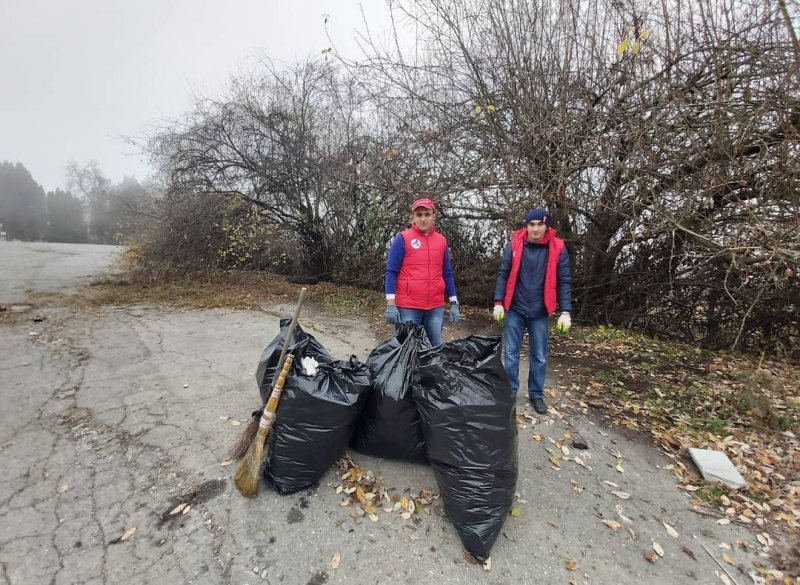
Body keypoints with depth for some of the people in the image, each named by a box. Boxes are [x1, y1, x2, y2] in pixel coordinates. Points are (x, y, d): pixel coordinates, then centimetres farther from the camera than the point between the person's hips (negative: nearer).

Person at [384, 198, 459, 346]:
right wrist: (391, 304, -12)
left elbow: (447, 274, 13)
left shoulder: (441, 240, 9)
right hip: (407, 307, -3)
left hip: (436, 308, 4)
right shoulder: (402, 239, -3)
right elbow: (391, 272, -5)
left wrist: (454, 303, 9)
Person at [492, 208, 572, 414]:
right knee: (510, 353, 7)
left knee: (540, 356, 11)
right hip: (515, 309, 0)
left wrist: (565, 311, -9)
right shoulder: (514, 245, -4)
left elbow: (564, 281, -3)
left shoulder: (558, 248, -3)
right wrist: (498, 302, -9)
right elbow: (503, 275, -2)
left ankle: (536, 394, 28)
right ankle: (509, 391, 24)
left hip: (540, 312, 1)